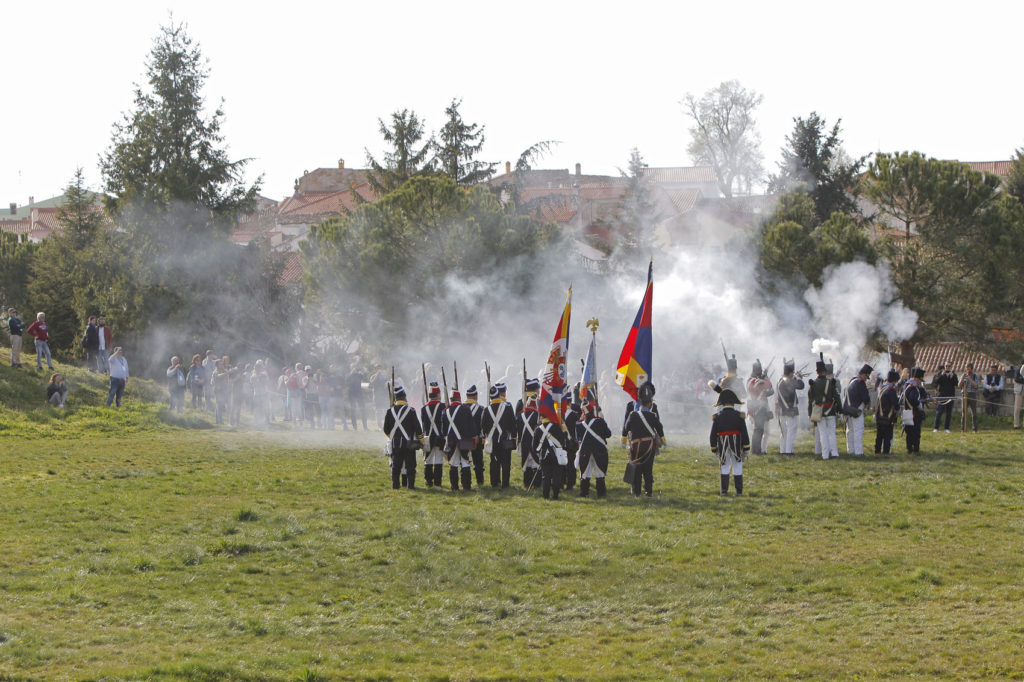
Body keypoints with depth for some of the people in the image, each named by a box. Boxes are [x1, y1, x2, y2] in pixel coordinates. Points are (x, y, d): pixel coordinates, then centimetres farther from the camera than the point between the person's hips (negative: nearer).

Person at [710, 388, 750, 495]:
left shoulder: (717, 417, -1)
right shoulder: (739, 415, -5)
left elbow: (713, 434, 0)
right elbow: (744, 433, -5)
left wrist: (714, 449, 9)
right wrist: (746, 449, 0)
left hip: (722, 446, 1)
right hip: (736, 445, -1)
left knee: (724, 468, 11)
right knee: (737, 468, 7)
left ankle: (723, 490, 5)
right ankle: (739, 491, 6)